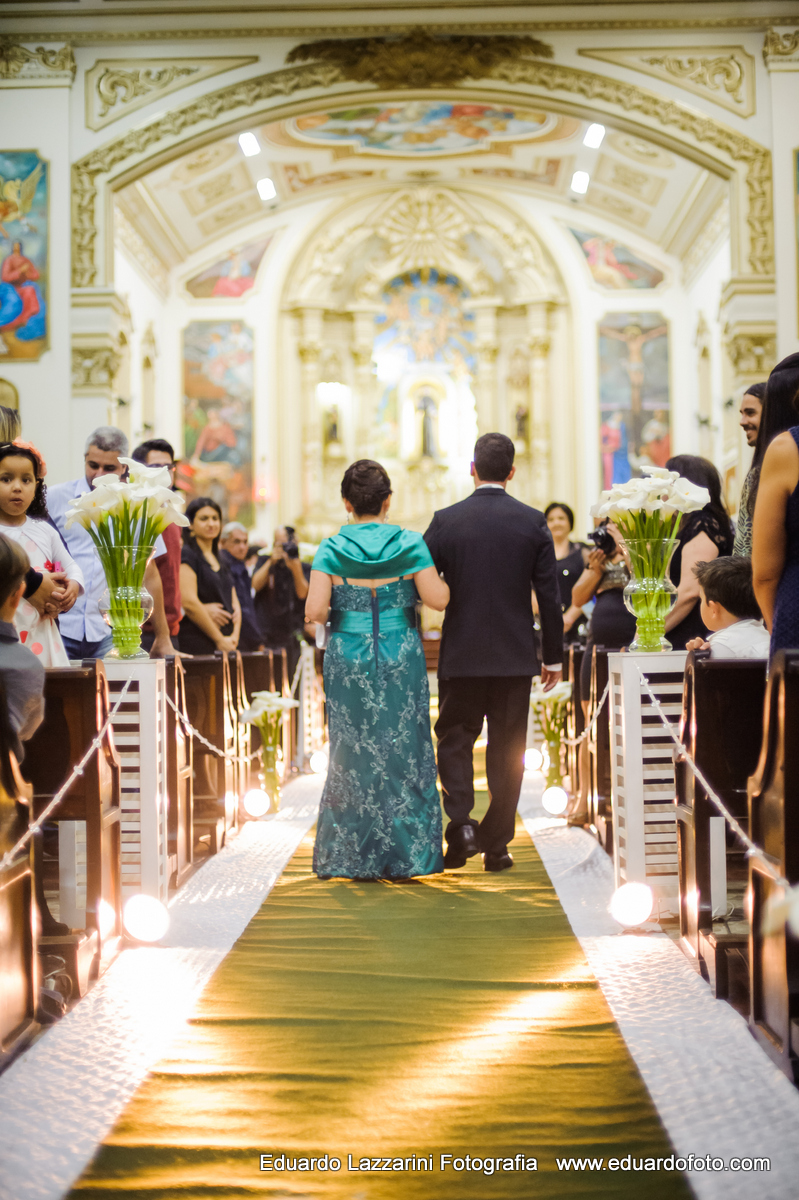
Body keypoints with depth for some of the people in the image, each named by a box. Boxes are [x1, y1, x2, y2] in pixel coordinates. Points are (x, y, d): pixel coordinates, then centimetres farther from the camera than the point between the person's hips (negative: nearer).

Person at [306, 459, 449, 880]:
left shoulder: (331, 549, -5)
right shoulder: (409, 544, -5)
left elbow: (314, 612, -12)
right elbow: (438, 598, -8)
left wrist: (338, 608, 9)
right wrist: (424, 581, 12)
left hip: (348, 662, 0)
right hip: (400, 662, 0)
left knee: (353, 754, 10)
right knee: (404, 751, 8)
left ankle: (353, 855, 15)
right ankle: (406, 853, 12)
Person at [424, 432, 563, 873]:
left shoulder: (446, 520, -5)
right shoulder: (533, 522, -2)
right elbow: (549, 594, -1)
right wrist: (554, 655, 8)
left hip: (461, 654, -1)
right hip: (516, 655, 1)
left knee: (455, 740, 12)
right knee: (507, 749, 9)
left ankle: (461, 823, -6)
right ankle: (496, 844, 12)